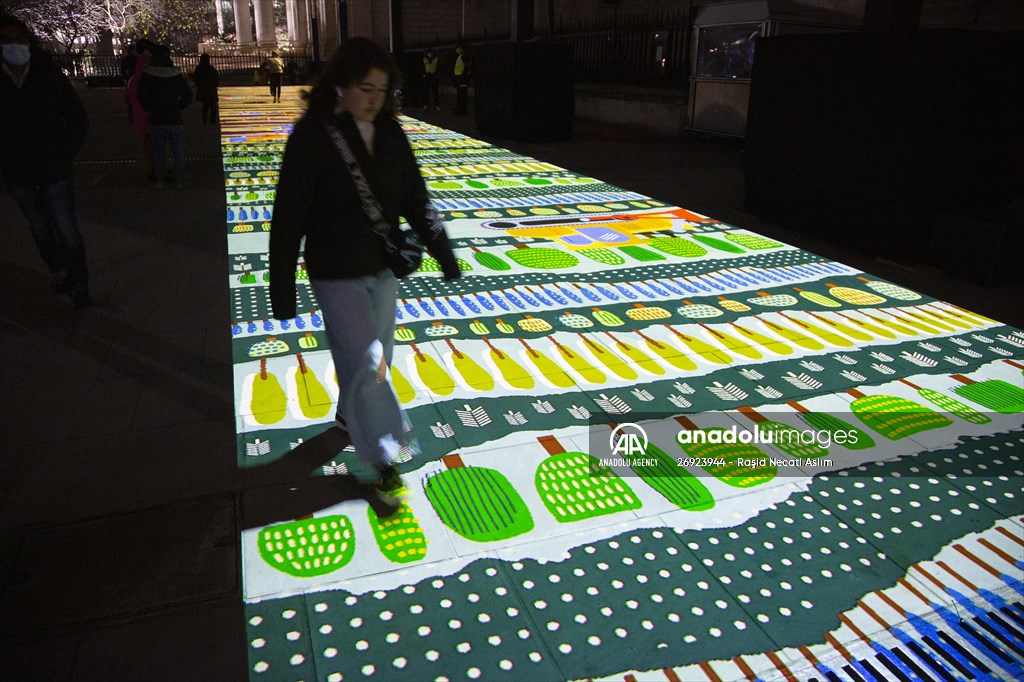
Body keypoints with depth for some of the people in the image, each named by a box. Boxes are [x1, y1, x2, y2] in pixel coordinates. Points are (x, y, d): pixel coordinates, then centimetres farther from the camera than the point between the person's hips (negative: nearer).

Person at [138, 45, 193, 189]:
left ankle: (161, 181, 8)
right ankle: (181, 180, 5)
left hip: (155, 119, 1)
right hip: (174, 119, -1)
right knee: (177, 151, 5)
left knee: (158, 151, 8)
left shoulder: (146, 75, -3)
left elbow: (142, 97, -1)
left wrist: (151, 110, 14)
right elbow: (188, 96, 0)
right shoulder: (175, 75, -3)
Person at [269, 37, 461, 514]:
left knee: (372, 357, 18)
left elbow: (415, 199, 7)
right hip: (337, 274, -5)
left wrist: (442, 251, 1)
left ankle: (350, 416, 46)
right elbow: (289, 217, -14)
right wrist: (282, 289, -13)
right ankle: (384, 462, 10)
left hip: (382, 268, 6)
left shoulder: (389, 134, 0)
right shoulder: (312, 136, -15)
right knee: (367, 362, -5)